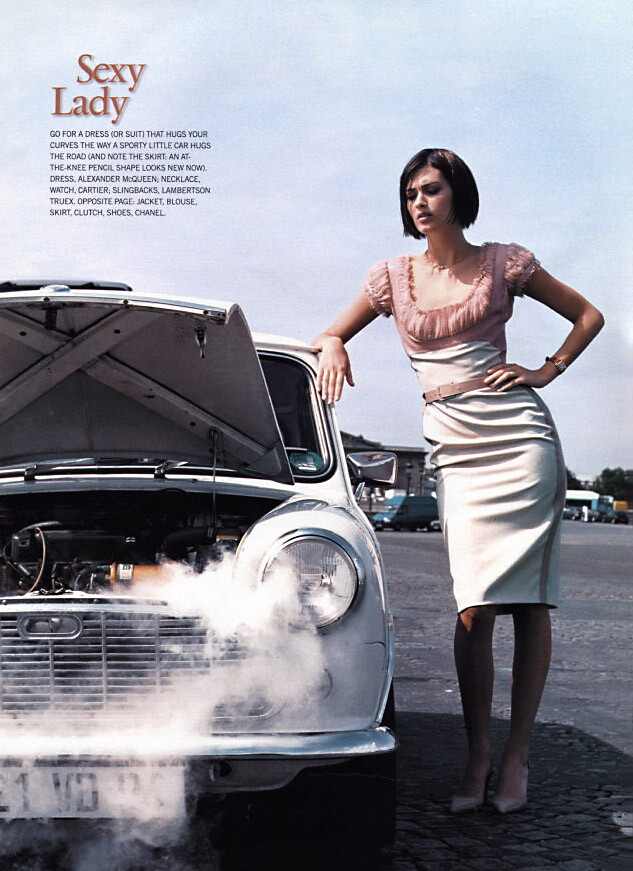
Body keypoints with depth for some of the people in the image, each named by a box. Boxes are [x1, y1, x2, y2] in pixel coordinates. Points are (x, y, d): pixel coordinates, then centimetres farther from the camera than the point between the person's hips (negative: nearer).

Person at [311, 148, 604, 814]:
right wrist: (332, 347, -3)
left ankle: (516, 756, 6)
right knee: (475, 609, -9)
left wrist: (546, 371, 4)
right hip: (453, 446, 1)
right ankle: (478, 755, 3)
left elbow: (587, 315, 17)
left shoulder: (504, 262, 7)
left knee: (530, 601, -3)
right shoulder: (393, 276, 12)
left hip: (519, 433, -1)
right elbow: (331, 334, 20)